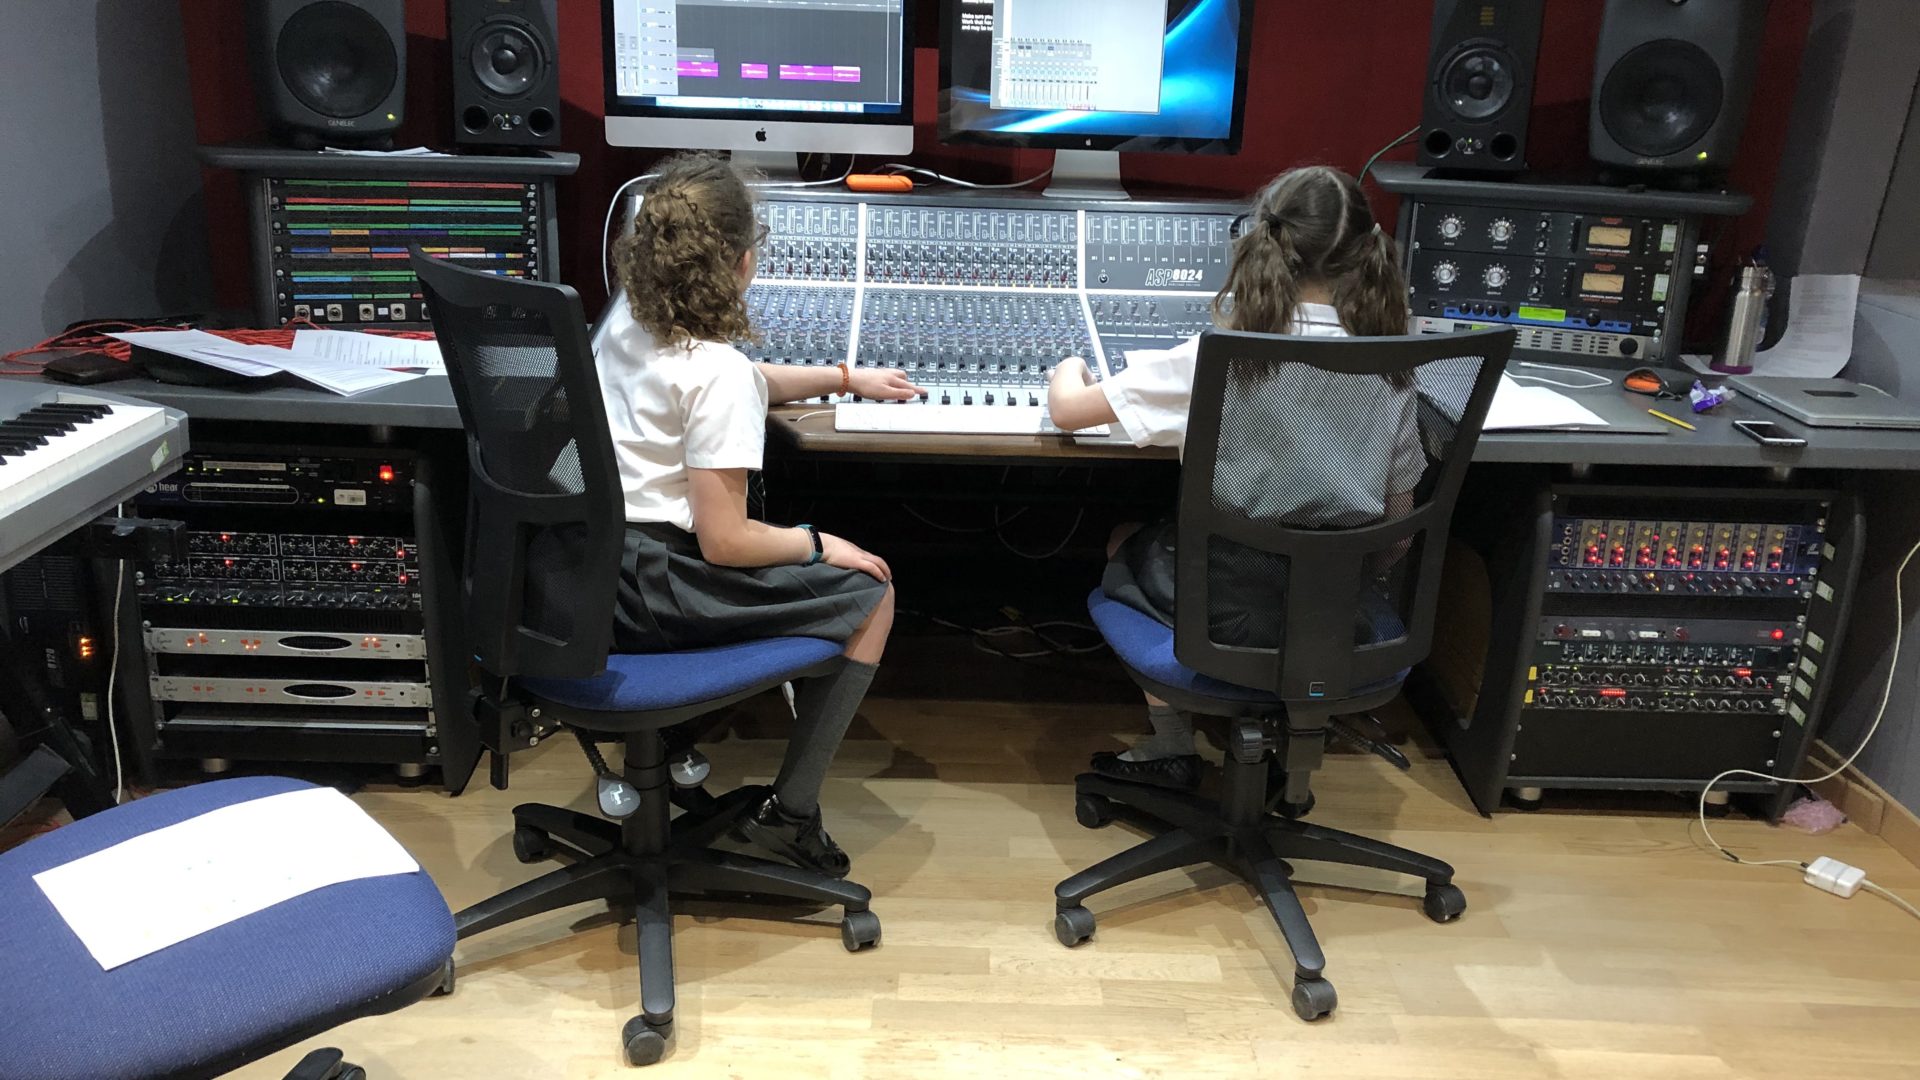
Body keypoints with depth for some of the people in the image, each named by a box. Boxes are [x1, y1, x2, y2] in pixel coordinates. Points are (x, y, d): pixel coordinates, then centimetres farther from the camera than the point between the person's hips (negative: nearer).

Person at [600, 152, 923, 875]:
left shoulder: (628, 325, 6)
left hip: (593, 566, 9)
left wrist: (843, 376, 31)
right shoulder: (717, 373, -21)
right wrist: (818, 543, -5)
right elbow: (724, 541, -21)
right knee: (872, 595, 5)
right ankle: (791, 812, 7)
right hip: (656, 593, -9)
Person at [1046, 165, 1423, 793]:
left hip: (1234, 611, -5)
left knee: (1125, 542, 26)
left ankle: (1172, 748, 30)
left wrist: (1069, 369, 12)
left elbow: (1067, 410, -10)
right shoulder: (1389, 366, -3)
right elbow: (1397, 527, 5)